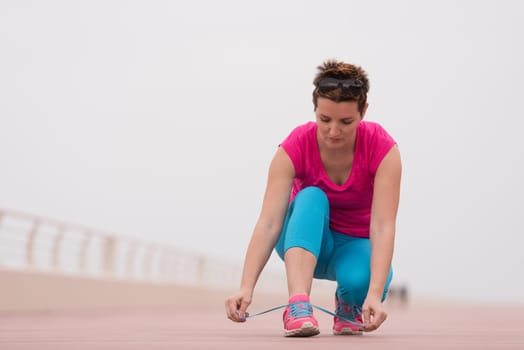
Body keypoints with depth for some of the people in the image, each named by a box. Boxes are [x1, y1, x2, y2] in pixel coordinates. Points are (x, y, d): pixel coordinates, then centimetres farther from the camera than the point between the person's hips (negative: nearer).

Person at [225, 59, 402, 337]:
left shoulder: (382, 147, -24)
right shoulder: (294, 147, -23)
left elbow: (383, 226, -32)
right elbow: (269, 222, -32)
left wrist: (375, 294, -47)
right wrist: (246, 288, -46)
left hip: (357, 244, 0)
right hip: (305, 239, 0)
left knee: (359, 280, -37)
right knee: (311, 196, -34)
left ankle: (349, 305, -1)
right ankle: (298, 305, -47)